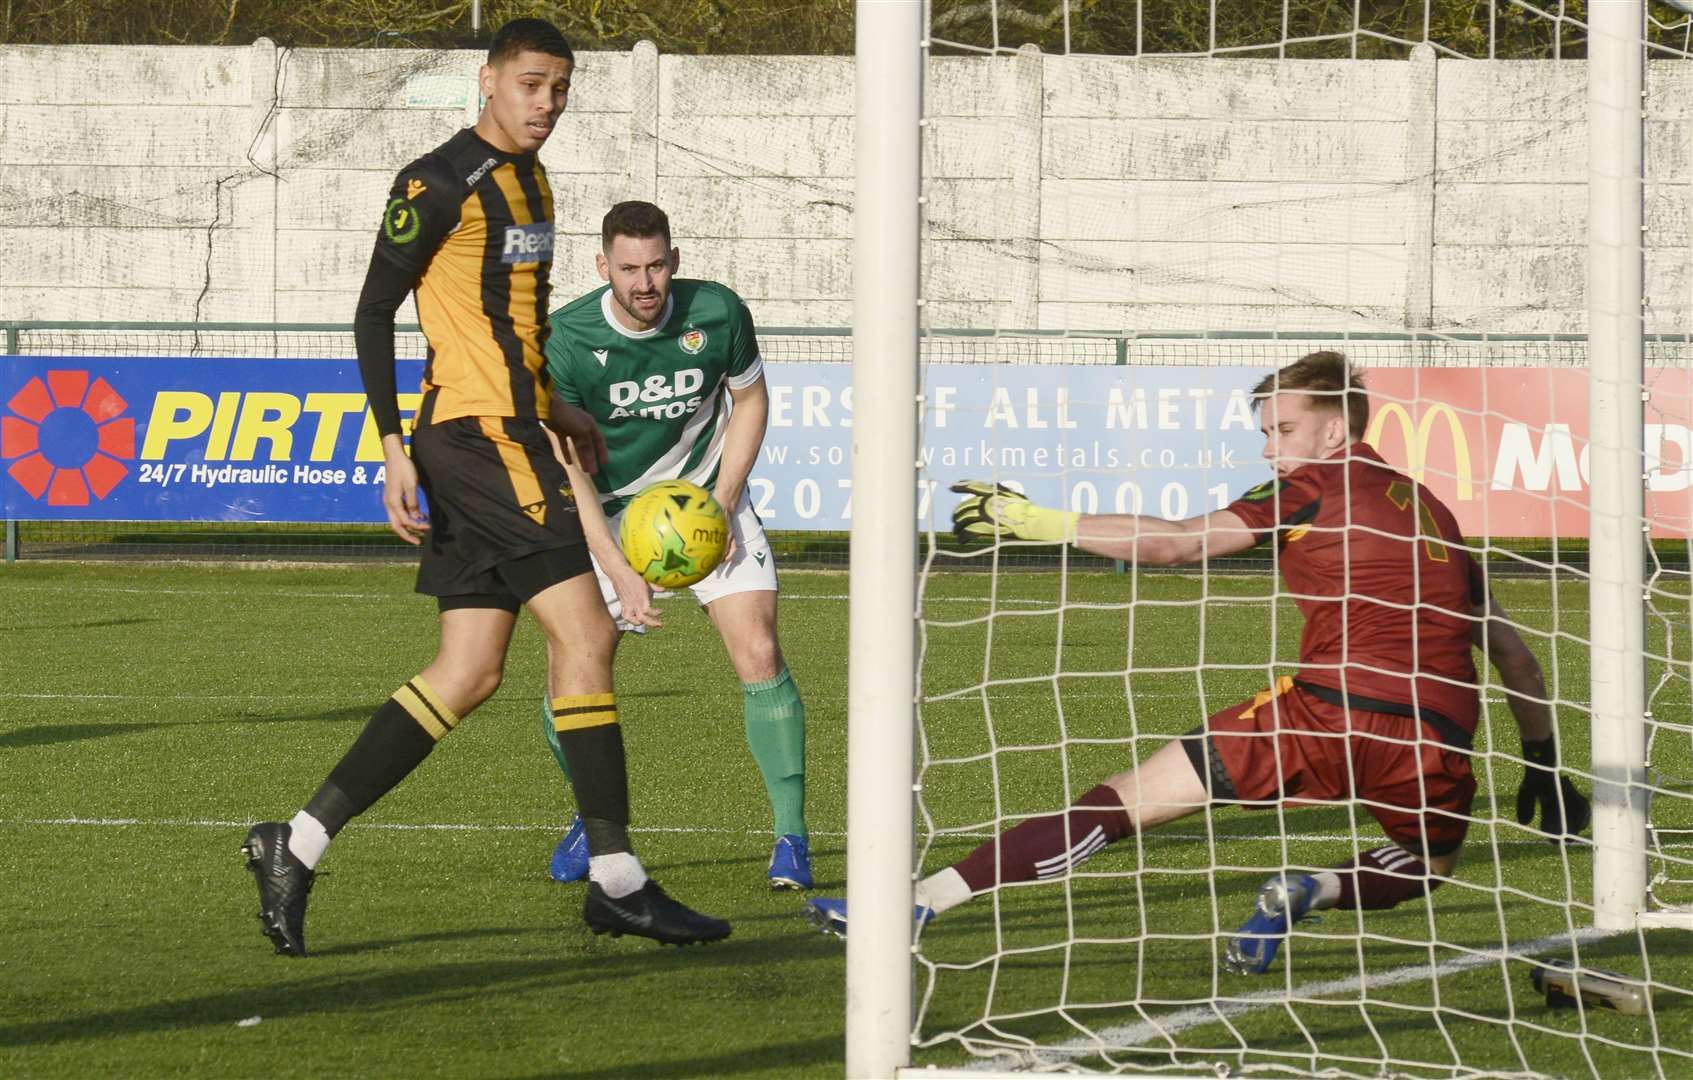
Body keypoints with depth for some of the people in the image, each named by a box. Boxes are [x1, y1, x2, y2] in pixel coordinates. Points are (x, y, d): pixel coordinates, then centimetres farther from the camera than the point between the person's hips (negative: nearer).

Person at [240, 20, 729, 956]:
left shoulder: (528, 181, 18)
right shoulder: (439, 184, -10)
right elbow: (374, 310, -10)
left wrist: (550, 409, 25)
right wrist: (393, 448, -16)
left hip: (506, 434, 10)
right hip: (476, 433, -10)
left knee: (469, 675, 6)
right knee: (585, 634, -10)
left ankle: (298, 845, 7)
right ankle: (616, 880, -7)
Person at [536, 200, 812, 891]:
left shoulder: (717, 313, -16)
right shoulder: (567, 340, -20)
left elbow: (750, 399, 3)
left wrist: (722, 501, -9)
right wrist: (617, 571, -27)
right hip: (610, 515, 0)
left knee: (759, 656, -16)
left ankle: (790, 835, -5)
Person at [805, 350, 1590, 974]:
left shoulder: (1316, 486, 8)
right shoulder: (1429, 511, 26)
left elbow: (1176, 543, -1)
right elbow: (1512, 654, 28)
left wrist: (1040, 522, 2)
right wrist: (1543, 761, 37)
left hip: (1331, 707, -4)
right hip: (1436, 738, 4)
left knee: (1123, 803, 1)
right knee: (1430, 865, 35)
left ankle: (915, 905, -5)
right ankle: (1319, 890, 3)